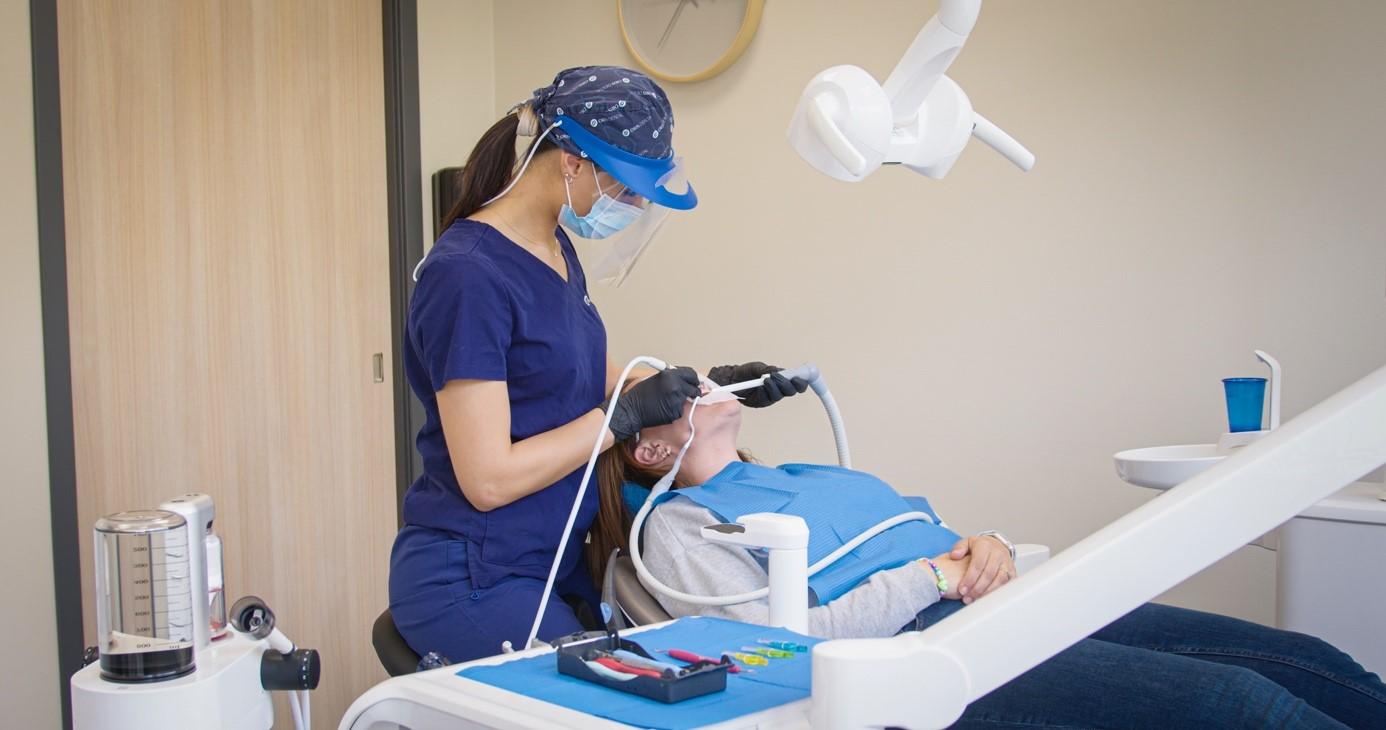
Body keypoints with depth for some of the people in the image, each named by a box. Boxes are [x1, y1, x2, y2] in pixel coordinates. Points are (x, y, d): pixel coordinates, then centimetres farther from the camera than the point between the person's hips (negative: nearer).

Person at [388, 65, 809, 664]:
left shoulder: (556, 249, 9)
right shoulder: (467, 275, -20)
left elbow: (593, 382, 19)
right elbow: (488, 479, -22)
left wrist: (711, 384, 5)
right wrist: (628, 415, -17)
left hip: (552, 564, 8)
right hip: (472, 585, -8)